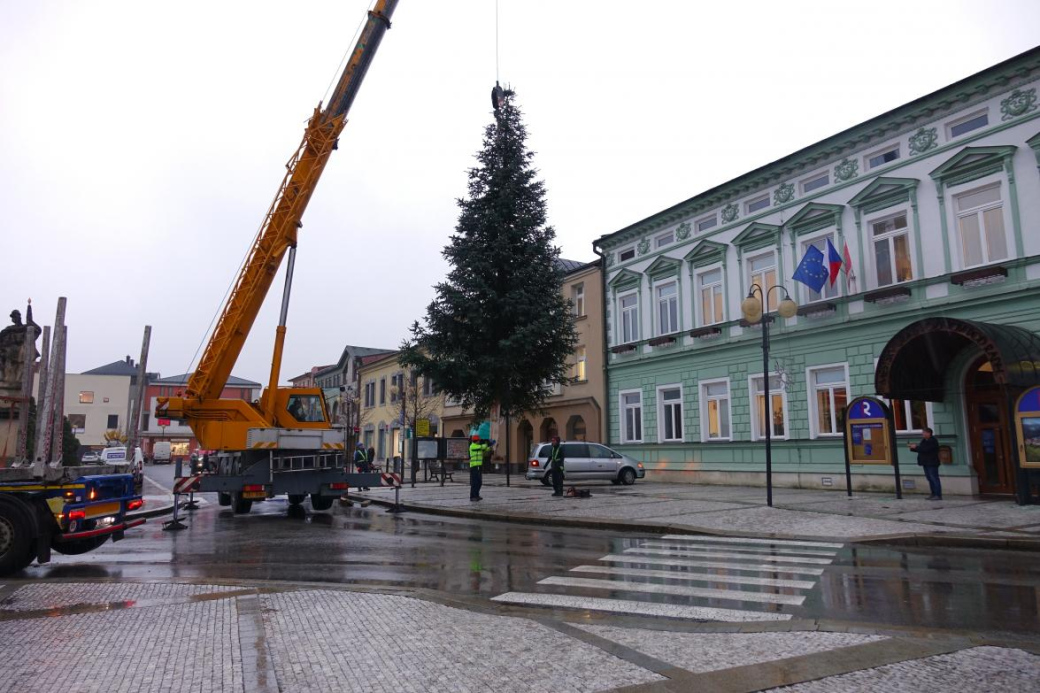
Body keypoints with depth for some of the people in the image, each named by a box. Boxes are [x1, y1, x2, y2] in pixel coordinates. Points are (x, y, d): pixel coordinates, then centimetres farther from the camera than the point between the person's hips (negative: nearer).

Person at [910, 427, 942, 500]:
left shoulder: (933, 441, -14)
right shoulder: (924, 440, 14)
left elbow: (925, 450, -25)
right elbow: (921, 449, 17)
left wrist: (916, 447, -18)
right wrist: (913, 447, 1)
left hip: (932, 463, -9)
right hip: (926, 463, 9)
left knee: (934, 479, -8)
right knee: (930, 479, 12)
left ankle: (938, 495, -7)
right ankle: (933, 494, 17)